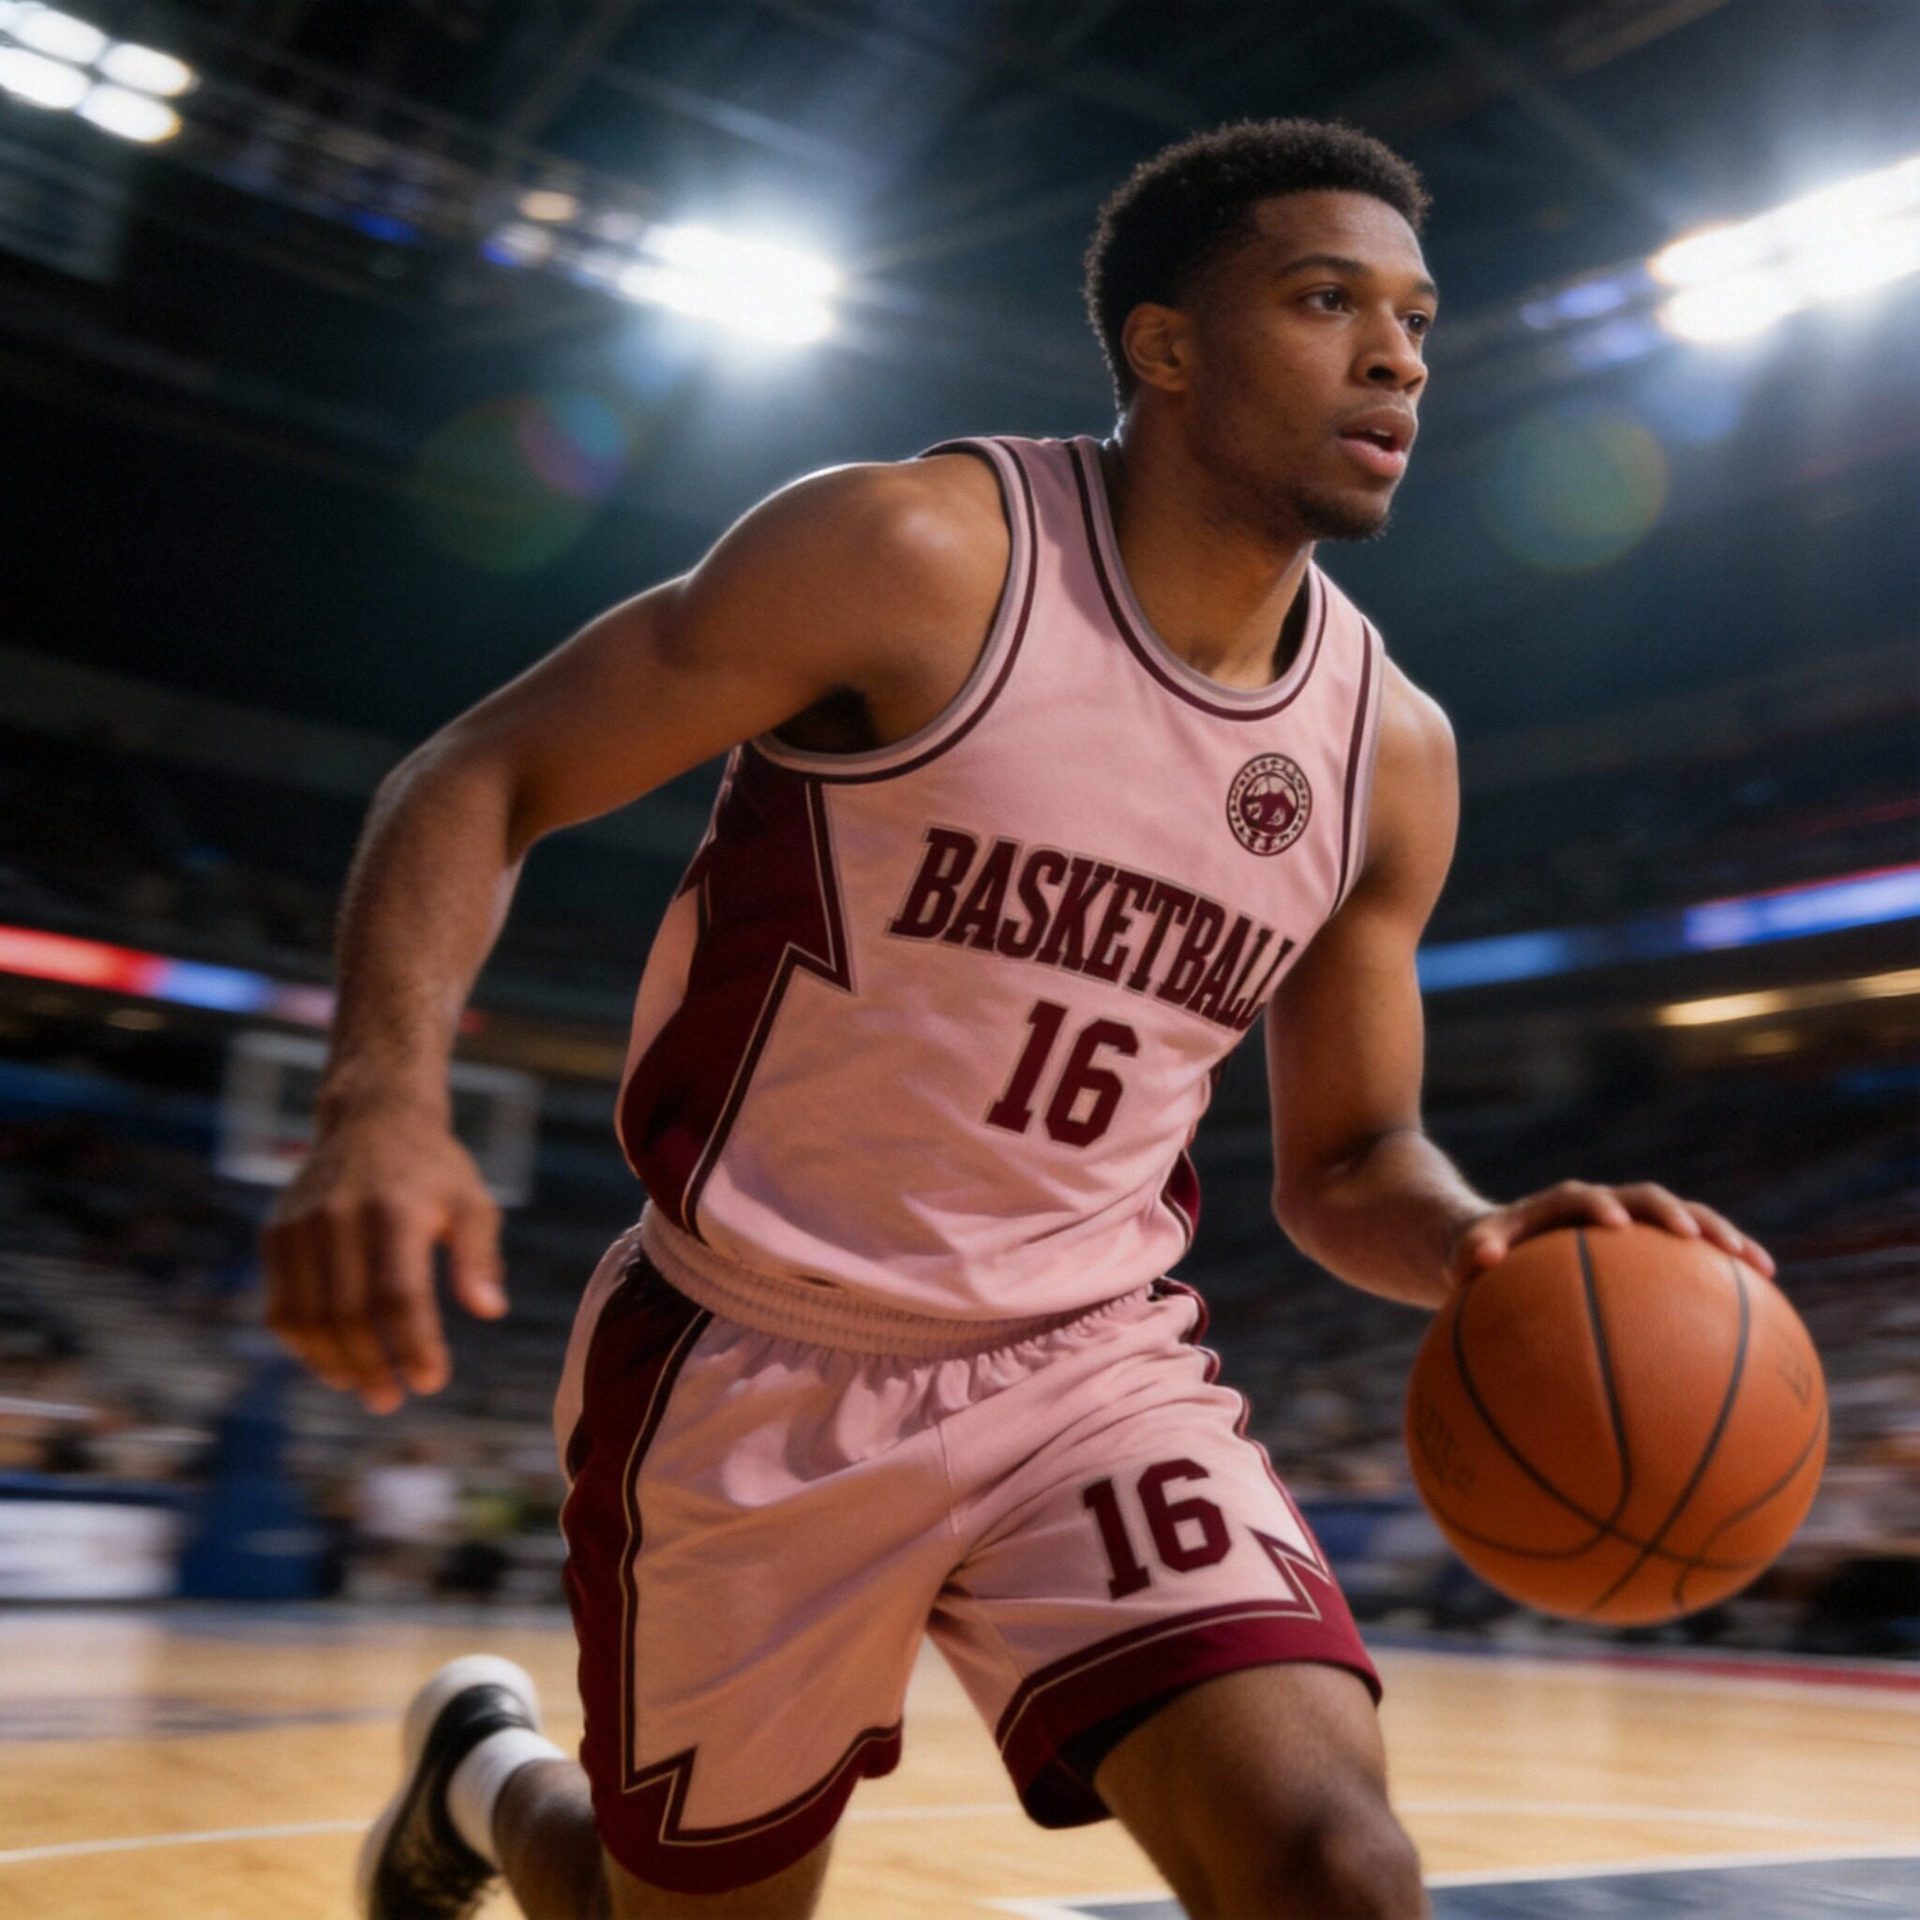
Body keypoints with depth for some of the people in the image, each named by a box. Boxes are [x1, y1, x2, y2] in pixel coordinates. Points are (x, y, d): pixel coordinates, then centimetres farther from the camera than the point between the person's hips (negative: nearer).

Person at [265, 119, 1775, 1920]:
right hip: (756, 1368, -3)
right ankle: (484, 1768, 49)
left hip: (1090, 1366, 4)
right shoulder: (921, 554, -16)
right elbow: (481, 777, -12)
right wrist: (383, 1098, -30)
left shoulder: (1392, 750, 0)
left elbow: (1342, 1161, 10)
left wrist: (1476, 1240, -14)